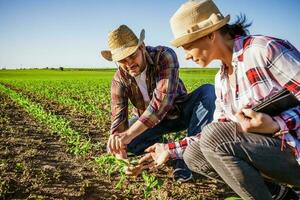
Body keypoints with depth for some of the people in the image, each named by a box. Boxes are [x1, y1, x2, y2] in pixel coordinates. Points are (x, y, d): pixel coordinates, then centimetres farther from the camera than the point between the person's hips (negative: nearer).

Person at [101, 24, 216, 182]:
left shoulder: (164, 56, -29)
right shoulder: (119, 79, -17)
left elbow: (163, 99, -43)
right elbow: (118, 117, -20)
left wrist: (129, 134, -51)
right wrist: (120, 151, -39)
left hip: (181, 112, -2)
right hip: (147, 121, 3)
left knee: (208, 91, -31)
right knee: (115, 140, -21)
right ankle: (157, 145, 7)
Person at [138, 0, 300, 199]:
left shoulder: (266, 49, -16)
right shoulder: (221, 79, 8)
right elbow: (216, 137, 12)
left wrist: (278, 126, -34)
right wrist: (172, 149, 10)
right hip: (263, 150, 8)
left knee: (213, 138, -25)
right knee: (193, 155, 2)